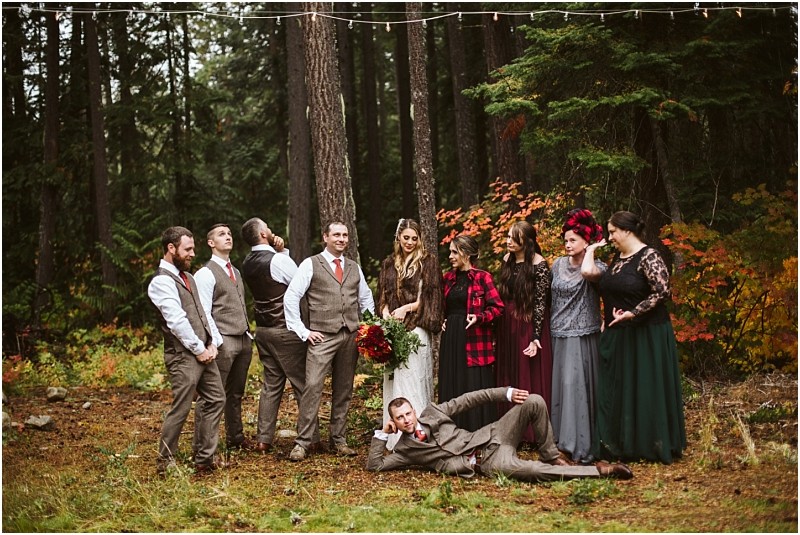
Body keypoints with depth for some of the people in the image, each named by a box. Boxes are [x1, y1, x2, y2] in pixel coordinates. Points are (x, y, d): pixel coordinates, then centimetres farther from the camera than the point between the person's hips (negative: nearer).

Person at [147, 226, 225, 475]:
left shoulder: (187, 277, 17)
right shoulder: (161, 282, -13)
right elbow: (177, 321, -19)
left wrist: (213, 343, 3)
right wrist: (200, 349, -13)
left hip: (204, 352, 9)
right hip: (184, 356, -9)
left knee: (215, 400, 10)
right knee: (180, 409, -4)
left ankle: (204, 459, 18)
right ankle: (165, 462, 11)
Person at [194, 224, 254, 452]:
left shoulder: (236, 272, 18)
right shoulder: (206, 273, -7)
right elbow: (204, 314, -12)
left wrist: (249, 334, 13)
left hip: (243, 339, 8)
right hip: (223, 341, -8)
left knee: (236, 394, 17)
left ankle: (235, 438, 27)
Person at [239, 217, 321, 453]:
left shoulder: (247, 264, 6)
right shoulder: (278, 260, -17)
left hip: (263, 330, 7)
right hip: (286, 330, -7)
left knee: (271, 384, 12)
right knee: (302, 384, 0)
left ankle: (263, 439, 12)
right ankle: (312, 439, 4)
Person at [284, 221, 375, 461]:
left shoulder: (354, 268, 16)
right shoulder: (310, 265, 1)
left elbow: (366, 300, 24)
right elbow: (291, 297, -3)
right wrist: (302, 331, -7)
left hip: (351, 336, 5)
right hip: (322, 337, -5)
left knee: (344, 390, 8)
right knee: (312, 387, -12)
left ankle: (339, 439, 17)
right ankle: (302, 443, -8)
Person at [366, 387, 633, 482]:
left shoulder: (432, 413, 12)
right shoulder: (405, 449, 8)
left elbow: (468, 399, 10)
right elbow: (374, 465, 1)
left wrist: (506, 393, 0)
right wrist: (381, 434, -2)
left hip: (490, 437, 4)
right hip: (486, 462, -4)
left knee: (534, 402, -17)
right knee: (520, 468, -38)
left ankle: (550, 456, 1)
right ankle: (599, 470, -31)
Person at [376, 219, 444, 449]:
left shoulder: (427, 262, 3)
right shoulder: (389, 263, 16)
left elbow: (430, 296, -2)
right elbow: (383, 296, 14)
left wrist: (406, 309, -11)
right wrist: (386, 315, -5)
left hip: (416, 328, -4)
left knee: (413, 378, -8)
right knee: (394, 380, 4)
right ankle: (396, 436, 8)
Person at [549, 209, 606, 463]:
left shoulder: (596, 266, -8)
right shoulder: (558, 264, 9)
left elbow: (589, 273, -34)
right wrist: (551, 326, 17)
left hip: (583, 335, -6)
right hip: (559, 334, 6)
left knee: (577, 385, -10)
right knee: (561, 385, 8)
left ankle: (581, 444, -5)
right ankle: (562, 439, 16)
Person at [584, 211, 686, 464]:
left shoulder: (648, 257, -13)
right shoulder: (617, 259, 12)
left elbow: (662, 291, -20)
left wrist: (632, 313, -21)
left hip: (646, 336, -8)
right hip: (618, 336, 8)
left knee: (647, 390, 0)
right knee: (618, 391, 10)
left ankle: (654, 446, 11)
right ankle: (622, 445, 19)